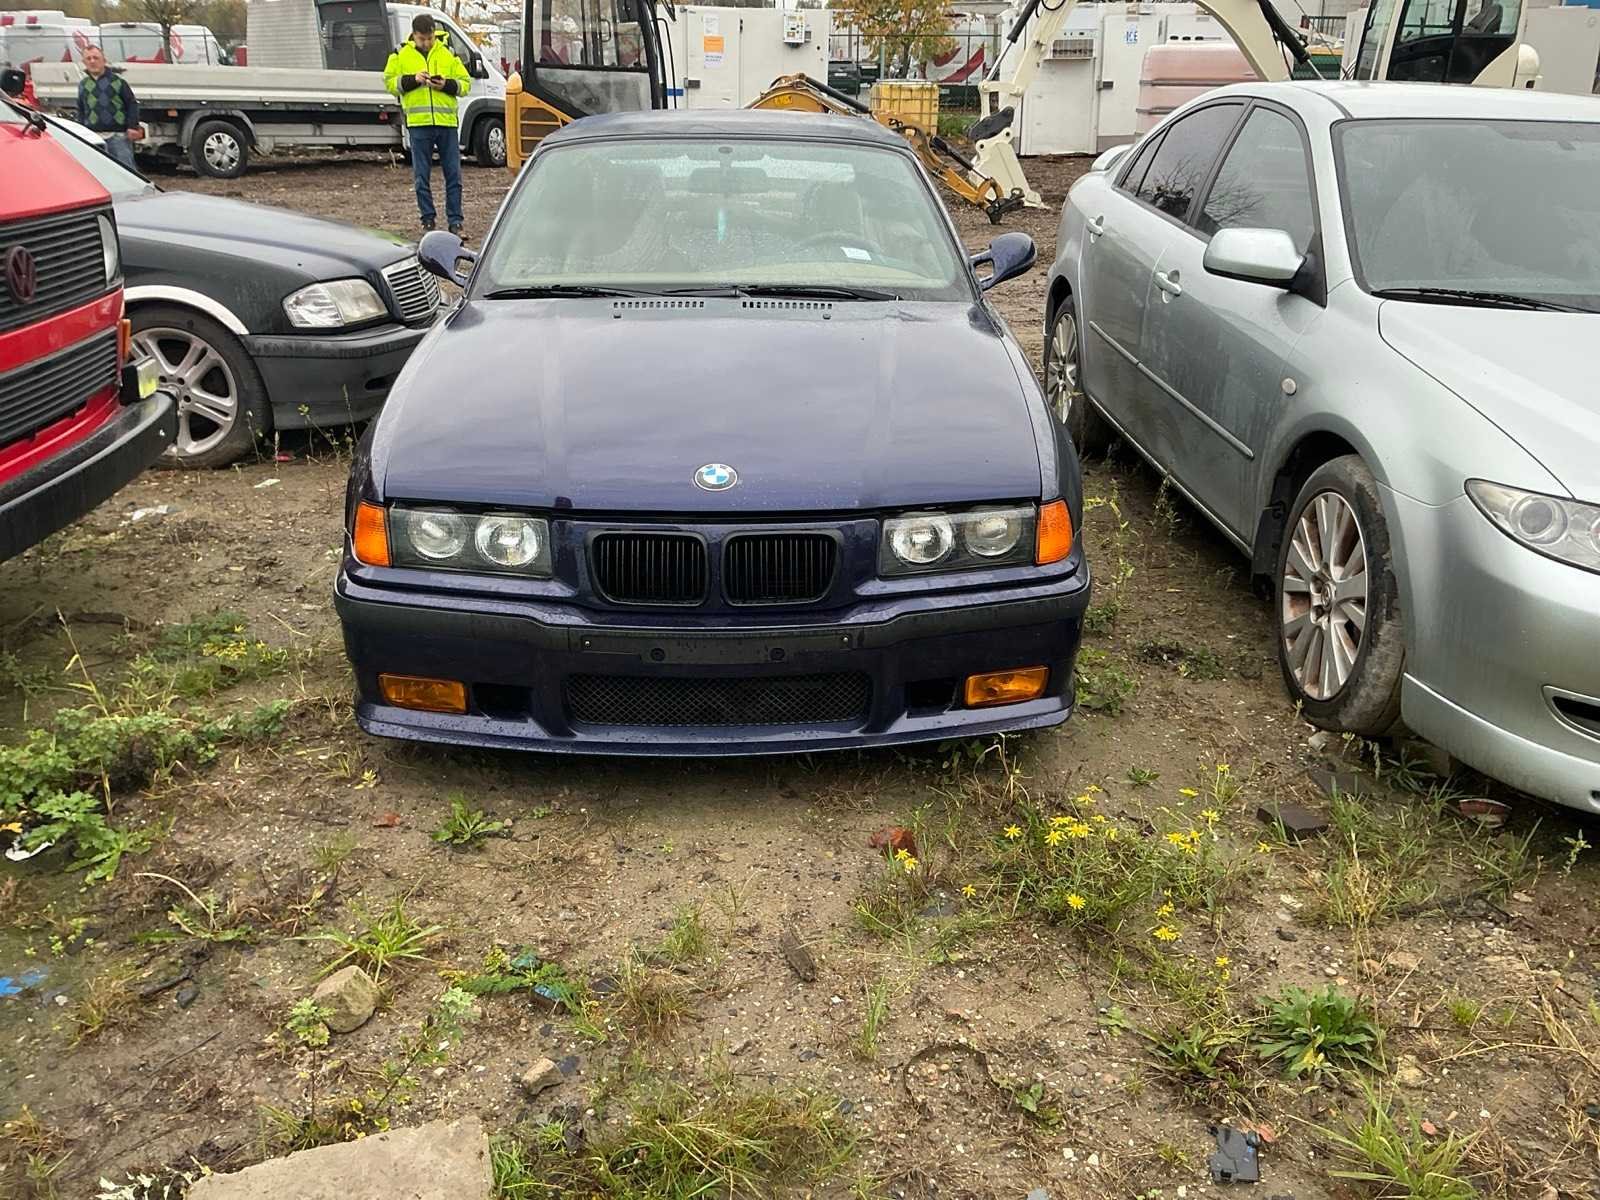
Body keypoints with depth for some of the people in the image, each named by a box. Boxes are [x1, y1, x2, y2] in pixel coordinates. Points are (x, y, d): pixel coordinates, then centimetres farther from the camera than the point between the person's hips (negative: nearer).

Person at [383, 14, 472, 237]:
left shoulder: (448, 53, 10)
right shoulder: (401, 54, 8)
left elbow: (465, 83, 10)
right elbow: (389, 82, 6)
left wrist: (447, 85, -9)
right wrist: (412, 79, -10)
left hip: (447, 122, 0)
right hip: (418, 124, 0)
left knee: (453, 174, 1)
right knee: (421, 176, 3)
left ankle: (456, 221, 7)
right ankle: (428, 220, 12)